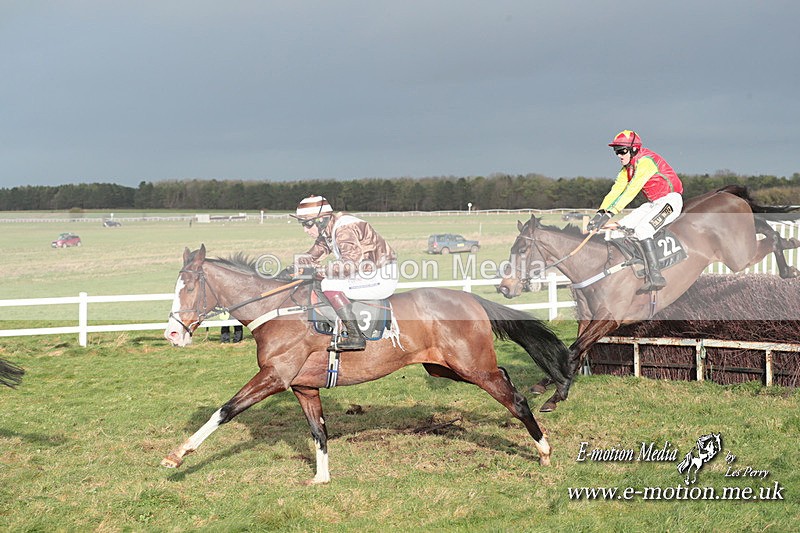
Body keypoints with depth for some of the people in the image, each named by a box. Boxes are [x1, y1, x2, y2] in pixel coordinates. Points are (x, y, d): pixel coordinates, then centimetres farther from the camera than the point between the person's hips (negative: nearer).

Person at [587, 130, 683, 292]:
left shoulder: (645, 161, -20)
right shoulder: (627, 169, 9)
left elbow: (631, 190, -28)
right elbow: (615, 191, 0)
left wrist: (610, 213, -33)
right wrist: (601, 213, -17)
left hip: (671, 200, -10)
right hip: (653, 204, 10)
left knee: (641, 229, -28)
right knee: (621, 226, -1)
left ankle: (656, 276, -31)